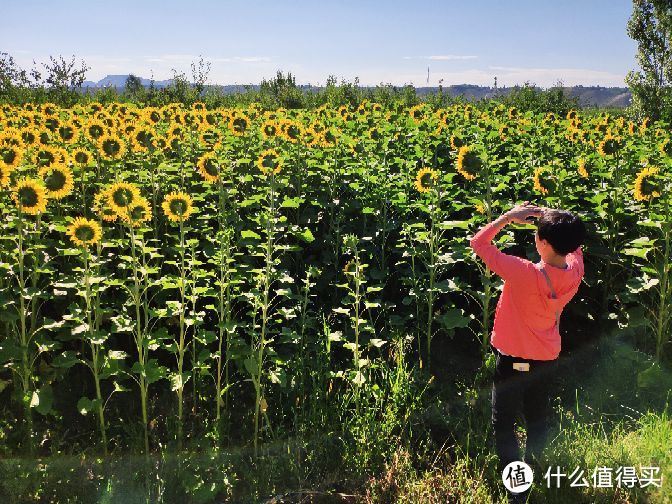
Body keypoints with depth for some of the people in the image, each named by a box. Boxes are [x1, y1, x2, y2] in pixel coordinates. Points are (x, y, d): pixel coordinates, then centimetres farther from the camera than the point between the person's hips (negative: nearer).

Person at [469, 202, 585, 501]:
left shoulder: (525, 273, -31)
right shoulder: (575, 271, -14)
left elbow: (478, 243, -23)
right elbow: (573, 243, 9)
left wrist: (509, 216, -16)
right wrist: (547, 216, -4)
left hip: (514, 360, -6)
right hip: (548, 360, 6)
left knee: (503, 424, 10)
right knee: (537, 419, 24)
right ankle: (533, 471, 43)